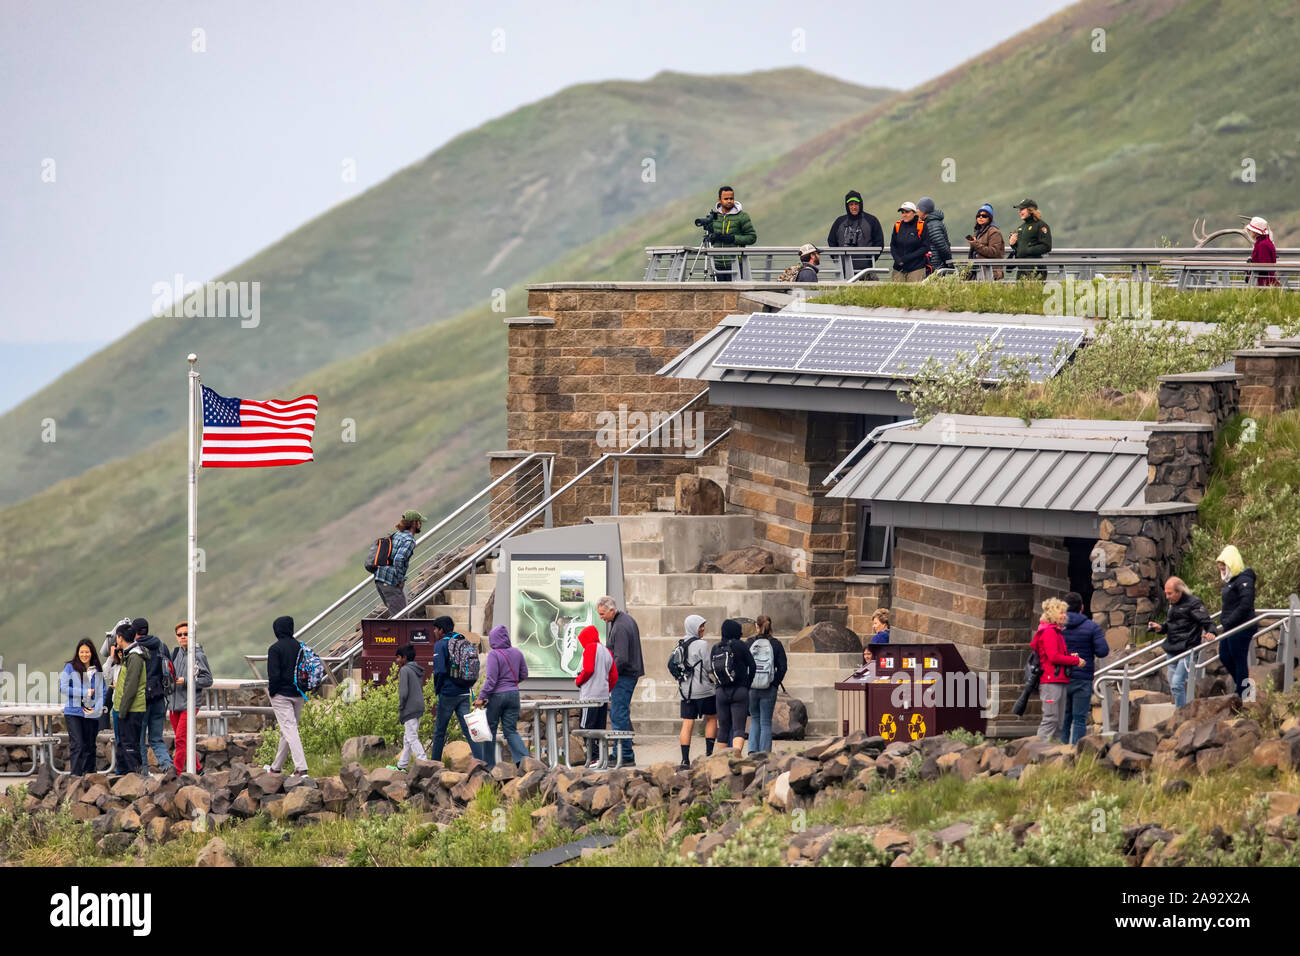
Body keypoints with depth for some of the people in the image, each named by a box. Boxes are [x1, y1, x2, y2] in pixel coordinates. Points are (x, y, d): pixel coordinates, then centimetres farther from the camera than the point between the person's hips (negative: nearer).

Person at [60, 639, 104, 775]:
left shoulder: (97, 671, 11)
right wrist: (85, 692, -9)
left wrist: (97, 709, -7)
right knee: (77, 745, -12)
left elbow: (101, 692, 10)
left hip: (91, 715, 3)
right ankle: (75, 775, -14)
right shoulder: (70, 667, 2)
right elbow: (63, 688, -6)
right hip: (73, 712, -3)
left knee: (89, 747, 6)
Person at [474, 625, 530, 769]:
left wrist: (481, 697, -13)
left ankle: (489, 764, 11)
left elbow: (491, 680, -17)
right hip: (513, 694, 5)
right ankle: (523, 758, -11)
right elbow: (524, 675, 11)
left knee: (490, 729, 7)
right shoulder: (517, 653, 3)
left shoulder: (494, 655, -14)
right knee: (511, 730, 8)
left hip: (497, 695, -5)